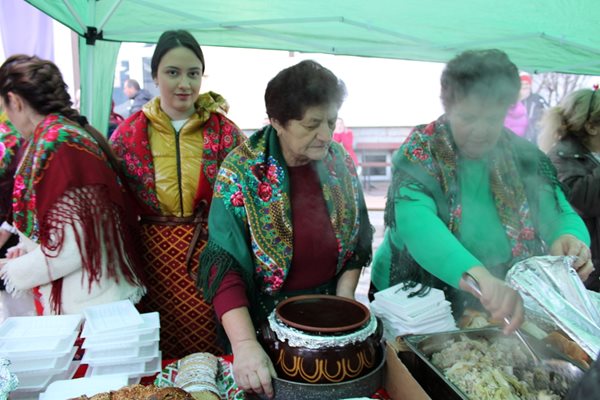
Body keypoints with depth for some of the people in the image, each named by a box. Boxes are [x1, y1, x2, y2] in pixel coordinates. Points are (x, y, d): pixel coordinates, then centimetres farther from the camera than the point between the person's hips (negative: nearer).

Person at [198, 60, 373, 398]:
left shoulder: (340, 161, -6)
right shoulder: (241, 170, -19)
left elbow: (358, 238, 3)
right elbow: (224, 264, -23)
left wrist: (344, 300, -6)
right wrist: (245, 343, -32)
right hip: (264, 316, -3)